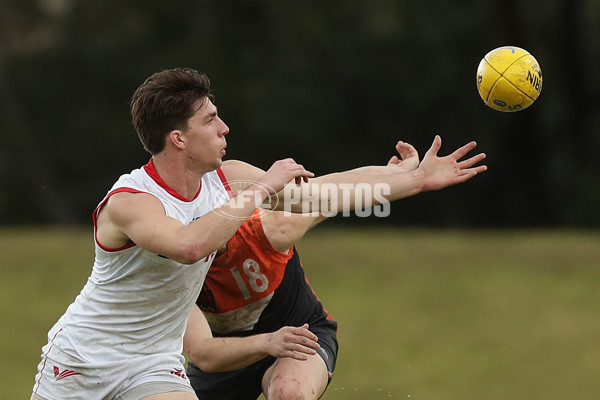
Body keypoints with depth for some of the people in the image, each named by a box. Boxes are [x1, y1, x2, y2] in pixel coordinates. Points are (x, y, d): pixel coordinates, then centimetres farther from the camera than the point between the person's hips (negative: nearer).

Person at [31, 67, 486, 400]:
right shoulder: (128, 202, -25)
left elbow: (322, 191, 2)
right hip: (81, 360, -5)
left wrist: (418, 179, 1)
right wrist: (262, 189, -36)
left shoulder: (225, 179, -5)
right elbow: (190, 245, -45)